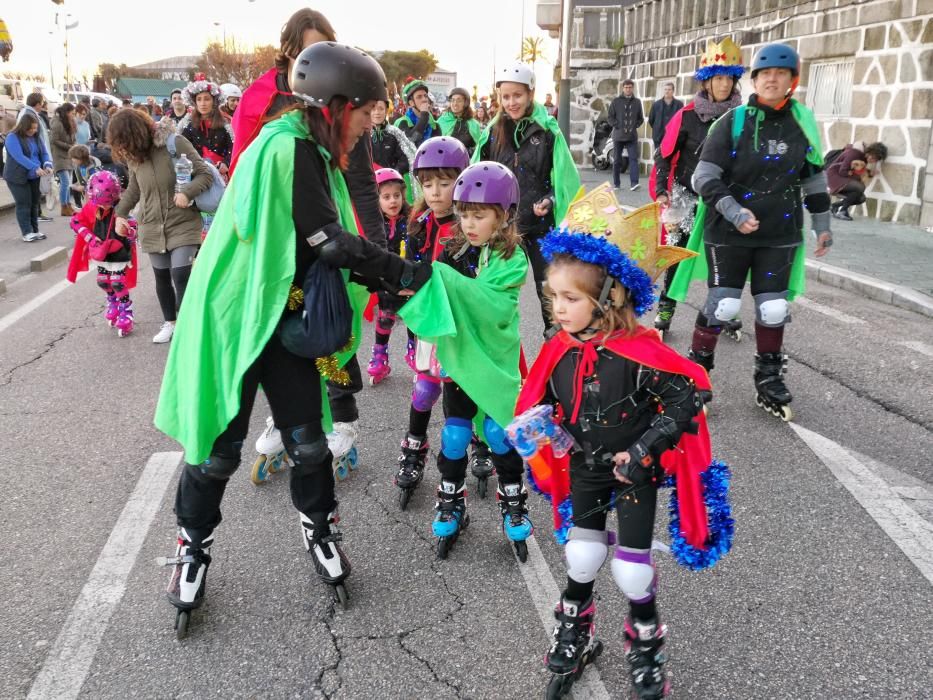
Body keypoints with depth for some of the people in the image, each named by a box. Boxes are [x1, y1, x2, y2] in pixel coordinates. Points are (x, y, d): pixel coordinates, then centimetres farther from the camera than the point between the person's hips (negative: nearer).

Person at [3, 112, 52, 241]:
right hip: (17, 177, -6)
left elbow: (44, 153, 5)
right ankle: (27, 233, -6)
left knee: (34, 203, 9)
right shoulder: (12, 137, -13)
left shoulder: (36, 137, 8)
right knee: (24, 204, -7)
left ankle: (35, 231, 16)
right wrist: (36, 168, -35)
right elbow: (19, 157, -25)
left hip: (34, 177, 6)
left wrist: (47, 165, -18)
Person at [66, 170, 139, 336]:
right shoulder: (91, 207, -9)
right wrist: (90, 237, -10)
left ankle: (125, 318, 7)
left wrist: (126, 231, -47)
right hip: (101, 254, 6)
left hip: (119, 255, -6)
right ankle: (112, 307, 42)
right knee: (103, 282, 17)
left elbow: (134, 232, -24)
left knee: (119, 285, -5)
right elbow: (76, 221, 0)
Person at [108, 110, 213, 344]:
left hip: (183, 224, -5)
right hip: (152, 227, 5)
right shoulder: (134, 156, 4)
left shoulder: (175, 144, -14)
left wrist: (187, 193, -29)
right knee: (162, 277, 13)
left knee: (181, 276, -11)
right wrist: (121, 213, 7)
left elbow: (205, 174, -14)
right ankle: (169, 323, 29)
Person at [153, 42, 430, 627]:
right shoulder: (283, 149, -22)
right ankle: (194, 545, 28)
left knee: (309, 441, 9)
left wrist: (387, 280, -1)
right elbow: (333, 243, -23)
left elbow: (333, 247, 8)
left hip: (286, 320, 8)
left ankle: (319, 531, 32)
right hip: (234, 319, -7)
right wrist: (405, 273, -15)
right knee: (220, 447, 5)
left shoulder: (316, 154, 7)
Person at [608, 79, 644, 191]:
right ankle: (616, 183, 15)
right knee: (617, 160, 6)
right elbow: (610, 117, 1)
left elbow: (640, 118, 16)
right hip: (618, 136, -1)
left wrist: (635, 126, -1)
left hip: (632, 136, 1)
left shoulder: (637, 102, 10)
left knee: (633, 159, -12)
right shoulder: (616, 102, 3)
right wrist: (619, 127, -10)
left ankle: (634, 182, -19)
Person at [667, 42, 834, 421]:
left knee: (774, 308, 4)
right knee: (723, 304, -3)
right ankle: (695, 368, 18)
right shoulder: (733, 121, -7)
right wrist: (734, 211, -22)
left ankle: (769, 382, 22)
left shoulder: (803, 123, 4)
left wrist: (822, 225, 16)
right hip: (728, 232, -3)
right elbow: (704, 177, -11)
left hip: (780, 235, 3)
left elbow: (814, 179, 15)